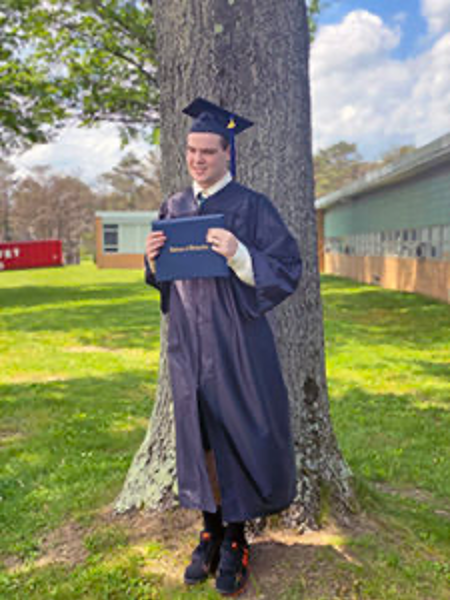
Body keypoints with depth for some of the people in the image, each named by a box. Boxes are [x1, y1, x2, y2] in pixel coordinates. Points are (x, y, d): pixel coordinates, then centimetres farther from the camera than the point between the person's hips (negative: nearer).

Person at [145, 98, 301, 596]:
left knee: (238, 436, 4)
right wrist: (154, 258, -7)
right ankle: (211, 530, 28)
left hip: (235, 343, -4)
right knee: (199, 436, 11)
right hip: (187, 342, 5)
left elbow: (287, 270, -11)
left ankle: (236, 538, 22)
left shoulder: (252, 207, -6)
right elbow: (162, 278, 15)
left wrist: (239, 255, -26)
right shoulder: (173, 209, 9)